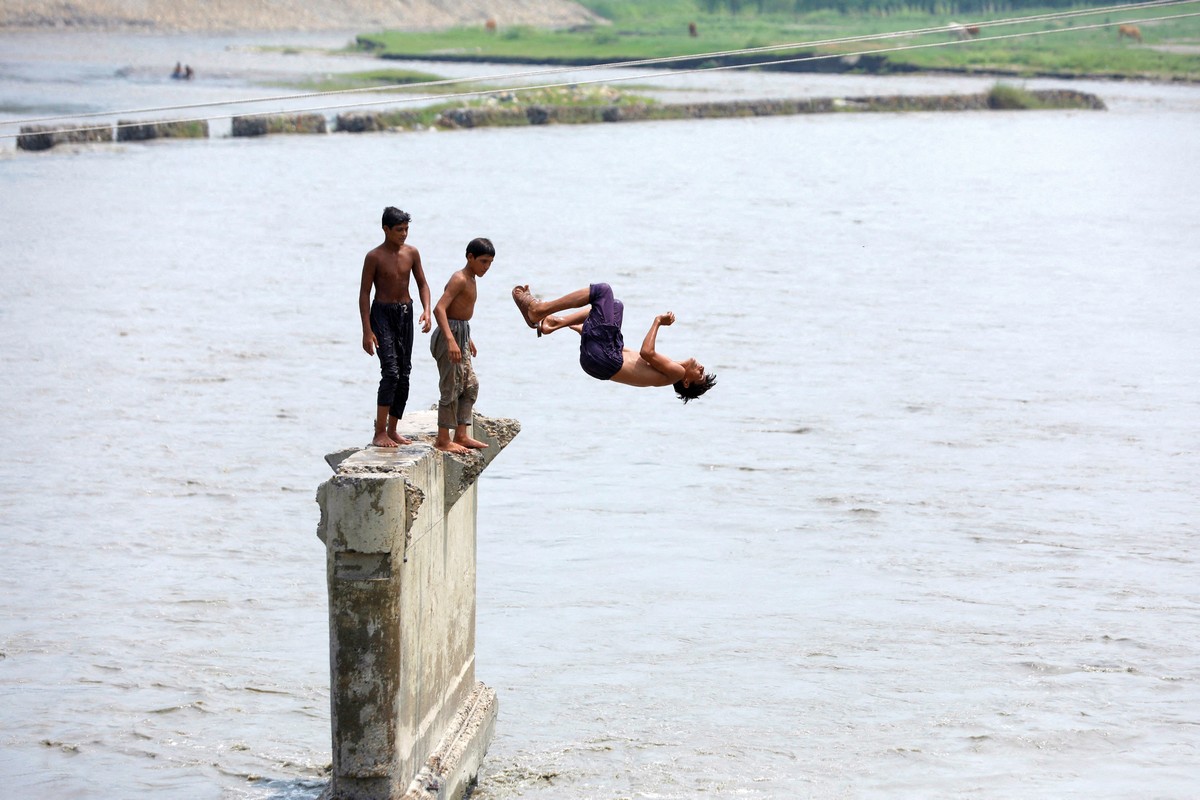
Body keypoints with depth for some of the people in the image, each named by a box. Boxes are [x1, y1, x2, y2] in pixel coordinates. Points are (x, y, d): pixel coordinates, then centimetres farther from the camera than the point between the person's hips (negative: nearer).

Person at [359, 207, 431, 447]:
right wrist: (367, 331, -14)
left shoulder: (412, 253, 4)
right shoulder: (374, 257, -10)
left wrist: (426, 310, -8)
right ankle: (379, 433, -15)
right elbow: (364, 293, -9)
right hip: (382, 313, -6)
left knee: (404, 374, 7)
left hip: (405, 313, 6)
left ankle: (392, 431, 16)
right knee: (391, 372, -17)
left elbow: (422, 284, 11)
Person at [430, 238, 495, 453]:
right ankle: (442, 440, 0)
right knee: (451, 387, -6)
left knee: (470, 385, 13)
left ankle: (461, 435, 19)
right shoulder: (459, 280, -17)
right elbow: (439, 308, -28)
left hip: (461, 334, 10)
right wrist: (451, 340, -37)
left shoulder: (470, 280, 14)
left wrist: (468, 339, 31)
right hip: (451, 333, -10)